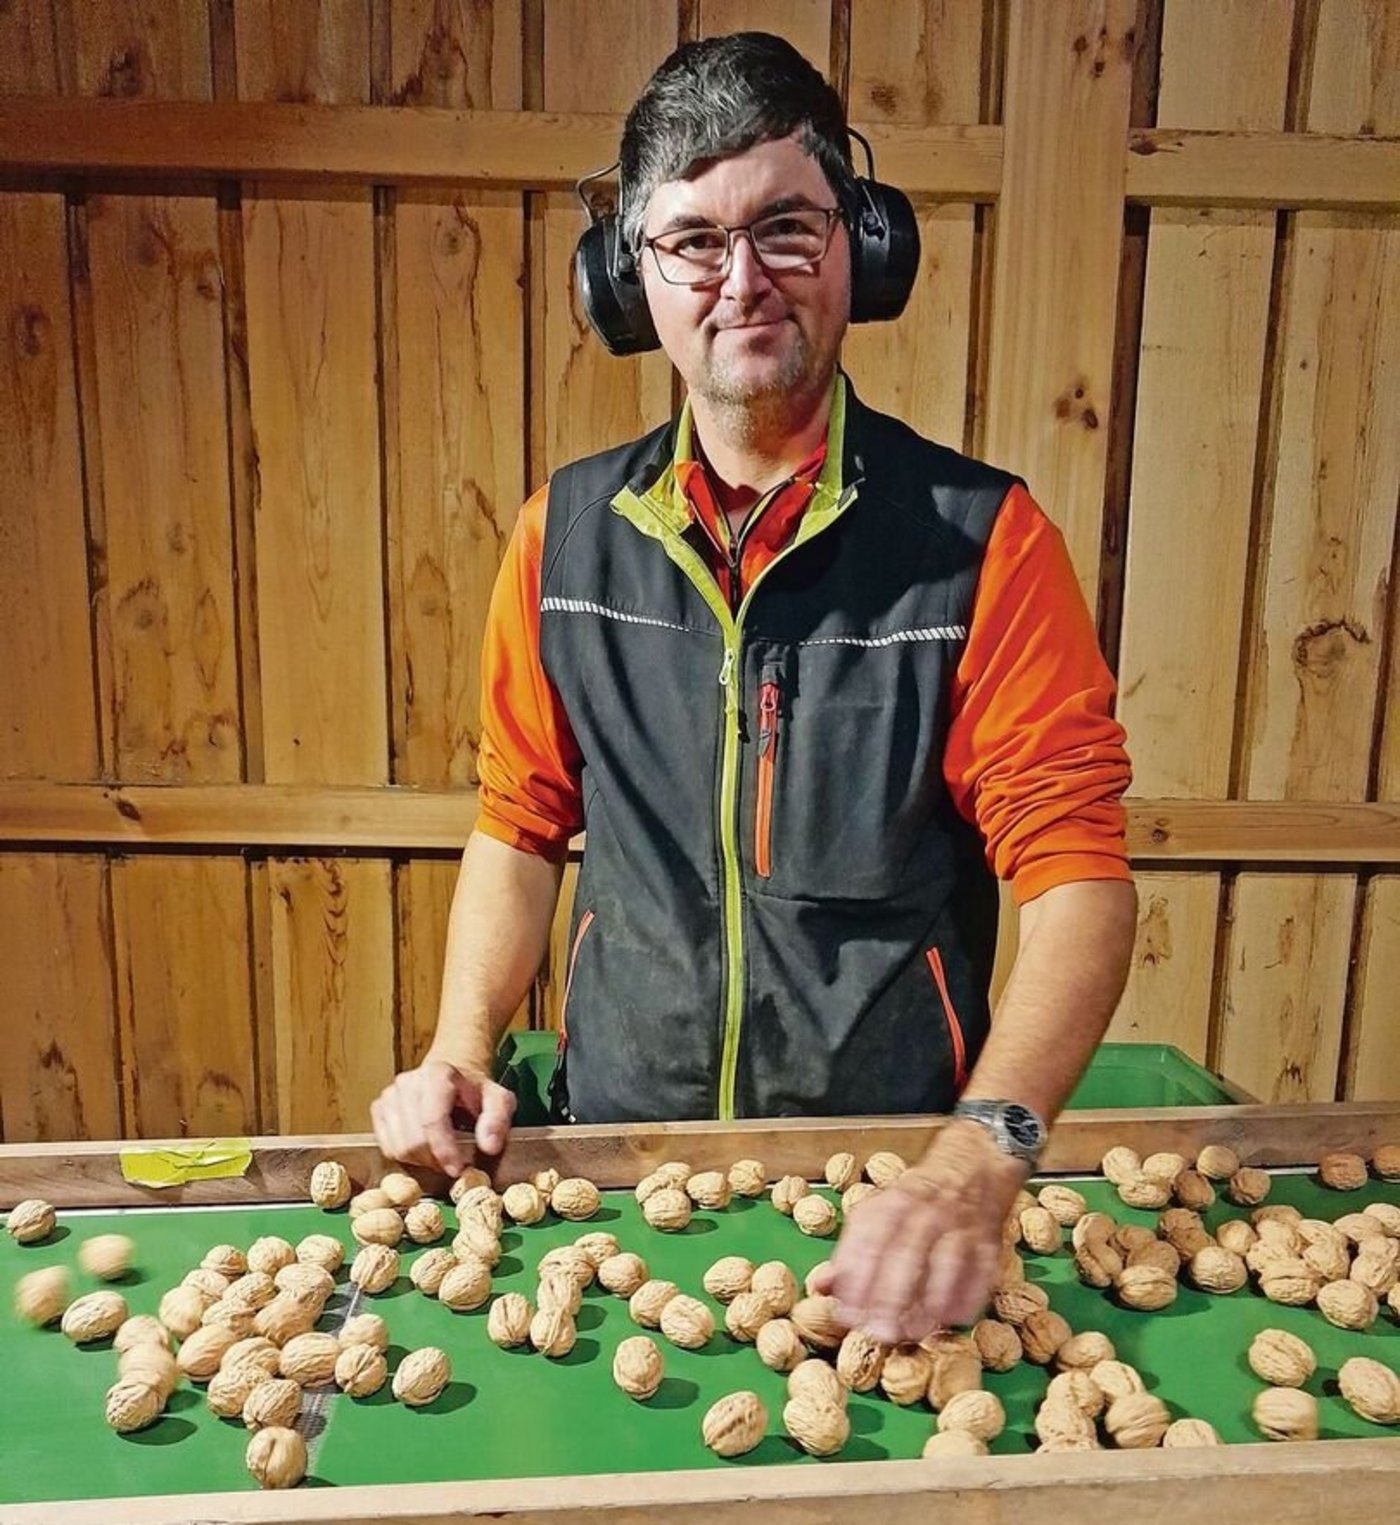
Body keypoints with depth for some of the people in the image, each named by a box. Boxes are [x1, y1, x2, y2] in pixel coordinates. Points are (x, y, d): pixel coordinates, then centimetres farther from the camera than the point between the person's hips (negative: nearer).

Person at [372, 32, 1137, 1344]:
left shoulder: (981, 538, -14)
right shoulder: (567, 532, -3)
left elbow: (1078, 875, -17)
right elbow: (523, 821, 4)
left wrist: (982, 1157, -31)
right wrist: (461, 1053, -8)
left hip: (894, 1168, -2)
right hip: (615, 1142, 3)